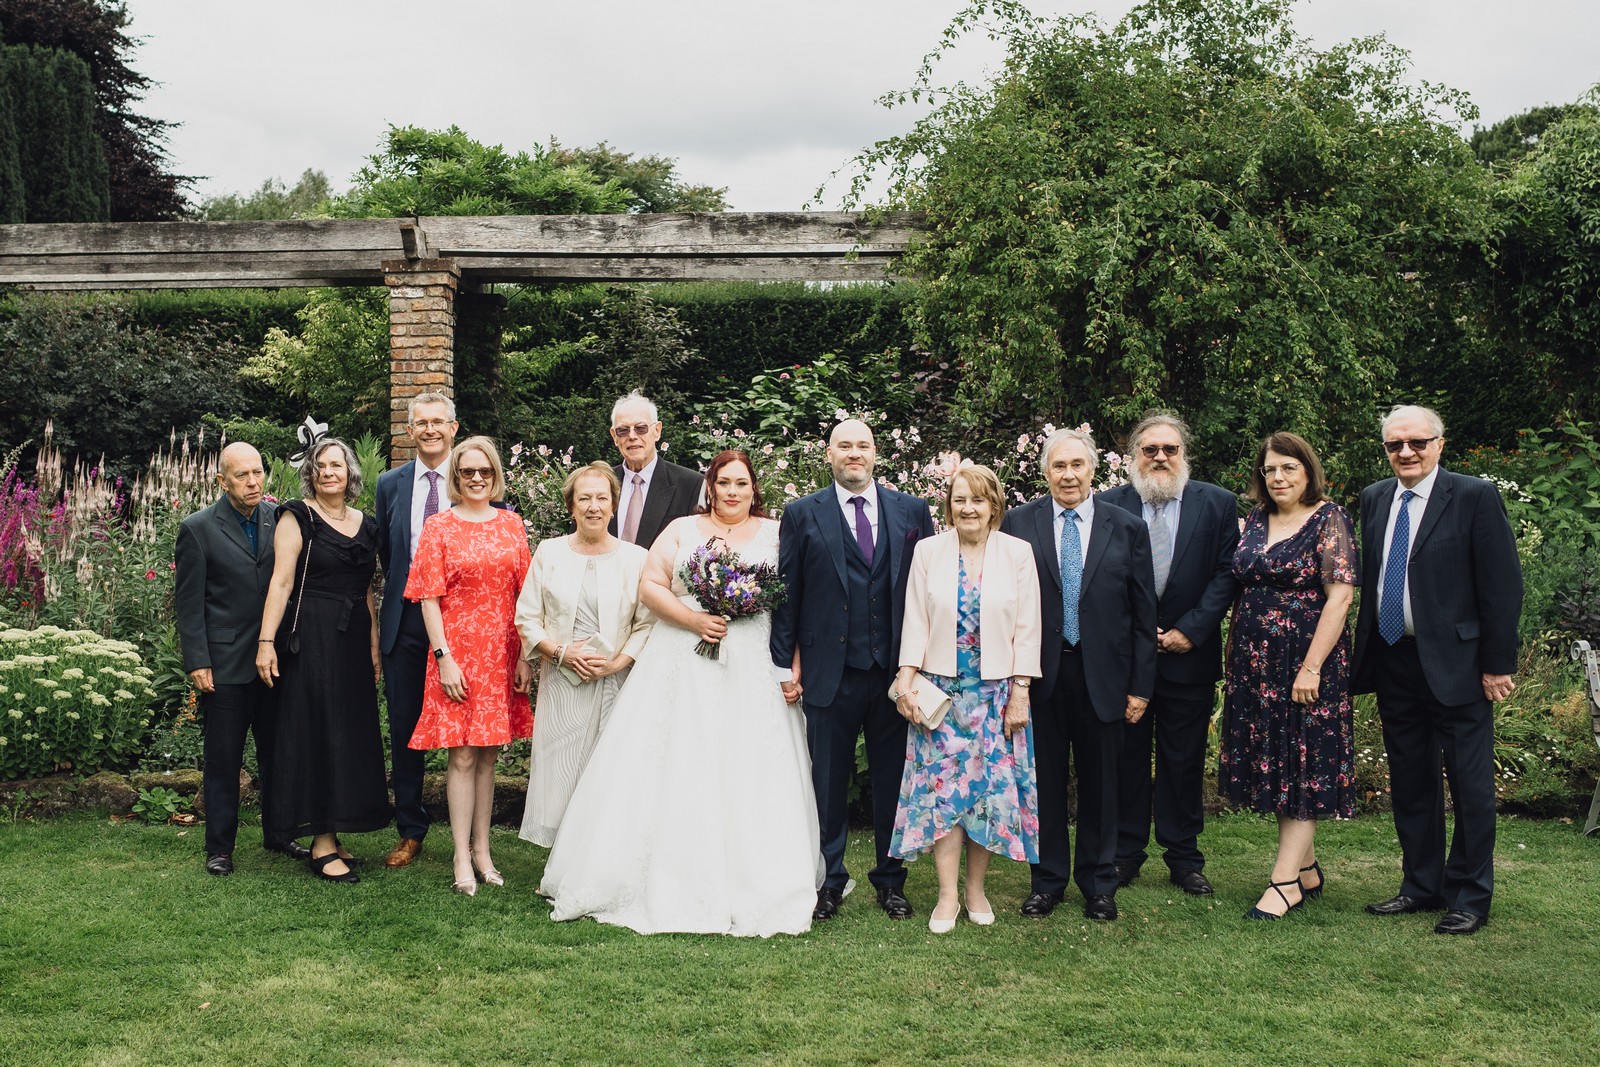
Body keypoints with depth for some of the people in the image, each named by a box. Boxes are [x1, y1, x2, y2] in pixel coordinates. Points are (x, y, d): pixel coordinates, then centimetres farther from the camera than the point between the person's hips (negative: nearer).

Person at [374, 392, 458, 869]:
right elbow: (386, 554, 18)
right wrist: (400, 592, 10)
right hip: (406, 620, 3)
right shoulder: (391, 484, 9)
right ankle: (410, 831, 19)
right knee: (405, 729, 7)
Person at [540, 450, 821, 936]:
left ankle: (752, 890, 5)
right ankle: (671, 882, 7)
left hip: (752, 672, 0)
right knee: (674, 770, -1)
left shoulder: (776, 535, 9)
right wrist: (694, 619, -12)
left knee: (749, 779, -3)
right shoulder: (682, 530, 11)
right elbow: (650, 586, 3)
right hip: (682, 666, 1)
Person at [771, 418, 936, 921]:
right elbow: (786, 594, 3)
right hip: (830, 672, -1)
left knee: (892, 779, 10)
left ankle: (890, 879, 24)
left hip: (895, 671, 1)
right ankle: (830, 880, 20)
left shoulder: (912, 511, 7)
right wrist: (785, 665, -1)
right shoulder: (803, 515, 3)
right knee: (828, 781, 7)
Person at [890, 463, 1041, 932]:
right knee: (942, 787, -2)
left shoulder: (1017, 553, 0)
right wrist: (906, 680, -6)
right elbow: (915, 622, 2)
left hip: (996, 692, 0)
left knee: (991, 787, 4)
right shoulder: (928, 551, 1)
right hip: (940, 691, 0)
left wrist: (1020, 692, -3)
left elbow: (1027, 629, 0)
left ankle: (976, 889, 18)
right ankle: (947, 897, 6)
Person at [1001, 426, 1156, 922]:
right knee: (1044, 779, 8)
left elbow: (1144, 615, 4)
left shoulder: (1127, 528, 3)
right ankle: (1047, 880, 23)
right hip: (1039, 672, 0)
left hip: (1102, 674, 1)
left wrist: (1141, 686, 0)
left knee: (1100, 782, 10)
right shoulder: (1018, 523, 1)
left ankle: (1099, 884, 24)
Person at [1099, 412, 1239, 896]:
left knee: (1185, 760, 7)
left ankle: (1184, 858, 17)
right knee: (1126, 756, 7)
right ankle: (1125, 853, 17)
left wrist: (1191, 629, -9)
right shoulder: (1107, 506, 2)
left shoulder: (1218, 504, 3)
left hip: (1189, 653, 0)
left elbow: (1226, 572, -1)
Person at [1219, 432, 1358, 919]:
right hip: (1254, 661, 7)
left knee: (1303, 765, -2)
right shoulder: (1255, 520, 11)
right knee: (1273, 765, 10)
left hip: (1305, 659, -7)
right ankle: (1307, 870, 21)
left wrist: (1312, 667, -20)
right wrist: (1235, 655, 9)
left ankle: (1284, 881, 1)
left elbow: (1340, 596, -14)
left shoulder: (1329, 519, -8)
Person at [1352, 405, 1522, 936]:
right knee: (1410, 781, 13)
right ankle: (1422, 886, 25)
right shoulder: (1374, 499, 10)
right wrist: (1364, 652, 7)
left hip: (1455, 661, -5)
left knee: (1470, 783, 3)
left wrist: (1497, 663, -11)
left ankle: (1469, 897, 14)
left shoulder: (1475, 496, -7)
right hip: (1393, 662, 6)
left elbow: (1502, 585, -8)